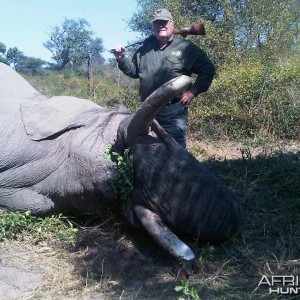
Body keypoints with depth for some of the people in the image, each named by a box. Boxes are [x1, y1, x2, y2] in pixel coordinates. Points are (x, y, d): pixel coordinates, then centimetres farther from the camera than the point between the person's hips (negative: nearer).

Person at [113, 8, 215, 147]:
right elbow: (134, 71, 21)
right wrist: (122, 59, 4)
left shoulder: (186, 47, -2)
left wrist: (193, 91, -10)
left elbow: (207, 69, -1)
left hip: (174, 111, -4)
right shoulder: (145, 48, 12)